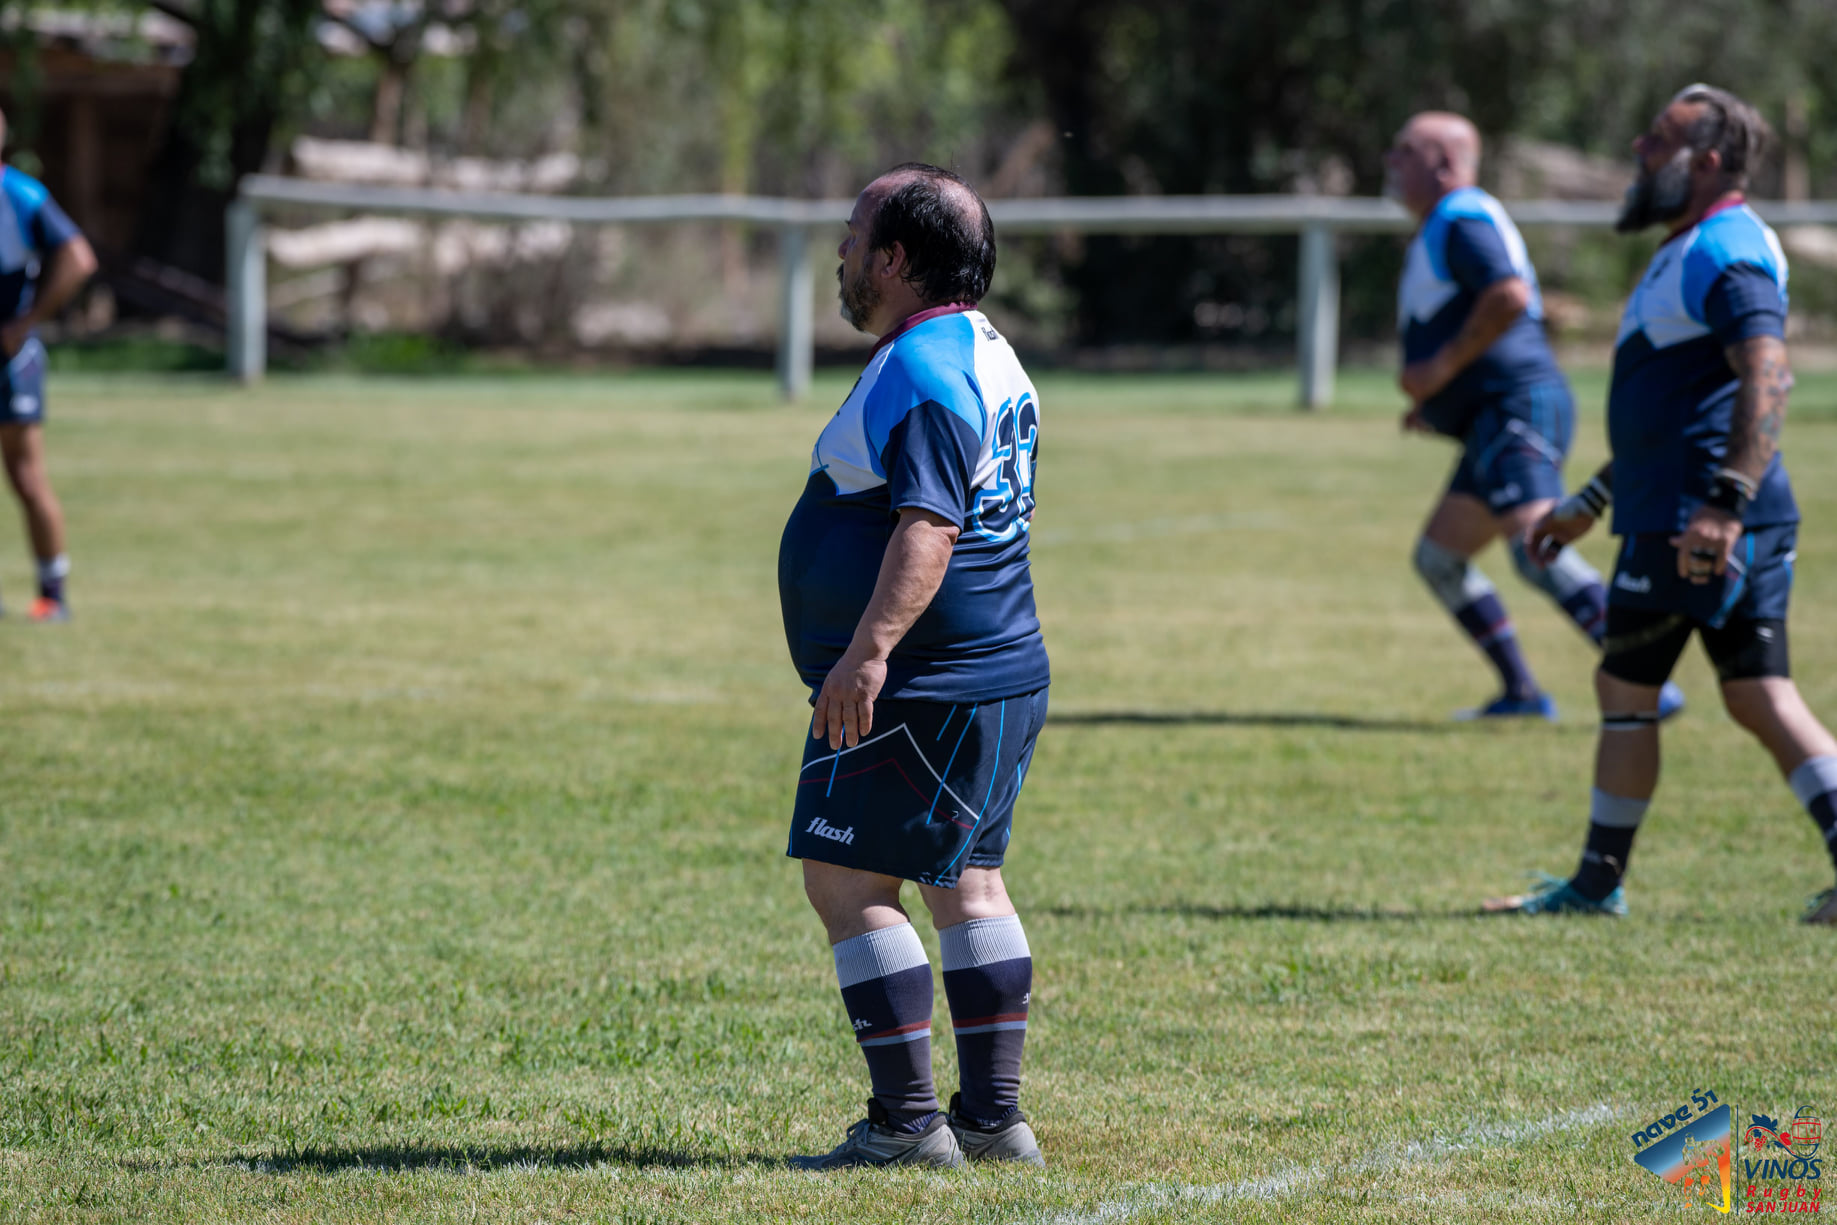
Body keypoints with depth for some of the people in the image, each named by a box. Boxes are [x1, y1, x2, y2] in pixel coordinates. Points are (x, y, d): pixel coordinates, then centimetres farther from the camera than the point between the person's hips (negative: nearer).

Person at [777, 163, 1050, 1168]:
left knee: (845, 882, -8)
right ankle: (993, 1116, 16)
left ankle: (908, 1121, -10)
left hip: (922, 694, -11)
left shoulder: (922, 371, -18)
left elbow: (928, 527, -28)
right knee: (966, 885, 14)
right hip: (1000, 673, 11)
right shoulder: (986, 354, 17)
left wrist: (870, 648, -35)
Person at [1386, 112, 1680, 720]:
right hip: (1495, 424, 11)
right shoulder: (1439, 231, 25)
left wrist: (1442, 366, -17)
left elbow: (1509, 297, -24)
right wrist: (1433, 400, 22)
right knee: (1438, 557, 13)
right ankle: (1521, 692, 13)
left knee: (1536, 549, -24)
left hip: (1518, 408, -11)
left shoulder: (1463, 219, -8)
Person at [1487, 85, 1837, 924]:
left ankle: (1598, 884, 9)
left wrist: (1725, 501, -35)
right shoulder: (1693, 252, 22)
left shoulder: (1724, 254, -13)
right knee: (1759, 696, 4)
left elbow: (1768, 378, -27)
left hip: (1692, 519, -10)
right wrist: (1592, 503, 33)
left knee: (1626, 690, 1)